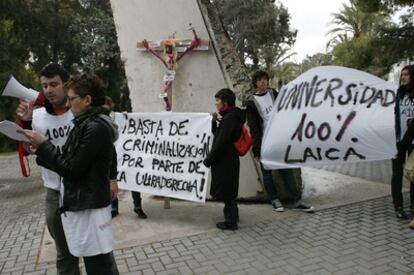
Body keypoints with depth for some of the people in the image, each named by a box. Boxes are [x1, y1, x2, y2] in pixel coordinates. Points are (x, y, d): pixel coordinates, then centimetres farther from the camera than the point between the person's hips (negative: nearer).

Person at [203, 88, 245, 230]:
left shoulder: (229, 119, -20)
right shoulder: (232, 116, 12)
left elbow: (220, 143, -23)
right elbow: (218, 135, 15)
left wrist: (208, 160, -16)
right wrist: (213, 121, 1)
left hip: (225, 161, -10)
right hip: (228, 160, 10)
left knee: (226, 191, 1)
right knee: (228, 191, 22)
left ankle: (231, 222, 13)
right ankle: (232, 215, 38)